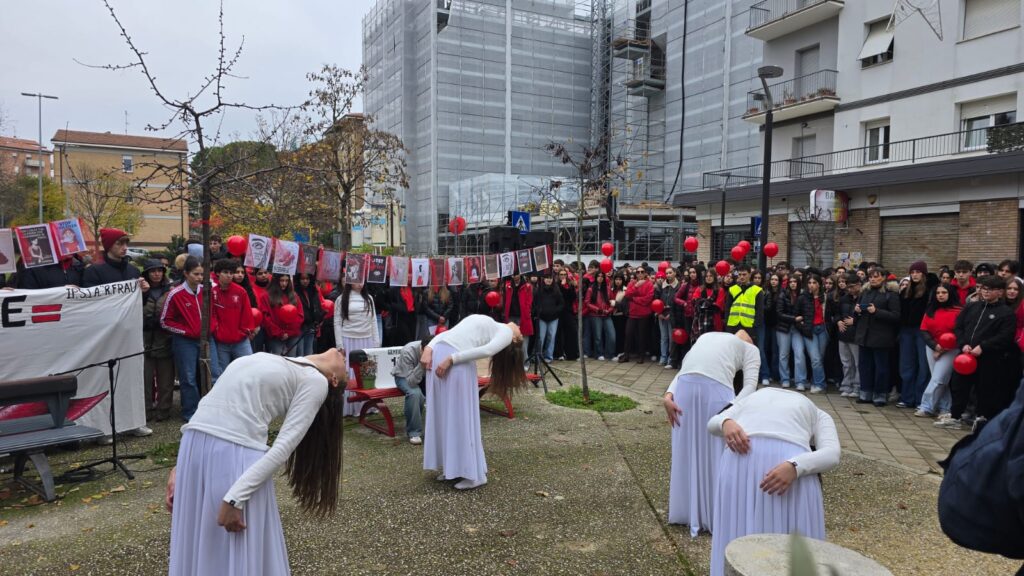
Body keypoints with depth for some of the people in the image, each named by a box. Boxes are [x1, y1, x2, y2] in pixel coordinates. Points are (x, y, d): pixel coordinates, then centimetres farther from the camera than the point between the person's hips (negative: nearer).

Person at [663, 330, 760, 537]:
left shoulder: (707, 337, 36)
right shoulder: (751, 349, 25)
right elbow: (750, 385, 4)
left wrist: (668, 395, 7)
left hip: (685, 385, 4)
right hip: (716, 387, -4)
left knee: (688, 450, 18)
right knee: (719, 452, 12)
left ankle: (688, 511, 31)